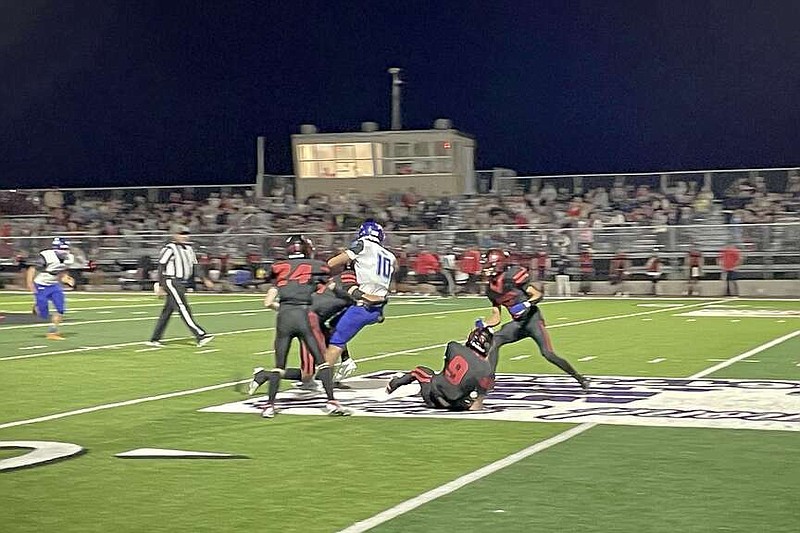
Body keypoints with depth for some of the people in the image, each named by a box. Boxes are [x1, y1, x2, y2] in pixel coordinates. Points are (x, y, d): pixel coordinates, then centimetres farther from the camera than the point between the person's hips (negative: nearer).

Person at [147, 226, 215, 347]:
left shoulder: (189, 249, 15)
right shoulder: (170, 248, -9)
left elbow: (195, 266, 18)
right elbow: (161, 267, -9)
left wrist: (205, 279, 8)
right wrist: (161, 286, -12)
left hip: (182, 284, 8)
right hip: (171, 282, -8)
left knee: (167, 312, 11)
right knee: (184, 309, -12)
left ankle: (154, 339, 18)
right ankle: (200, 336, -20)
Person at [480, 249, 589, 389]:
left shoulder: (512, 277, -16)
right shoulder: (491, 290, 7)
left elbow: (538, 295, -17)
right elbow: (496, 318, 13)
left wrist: (525, 304, -33)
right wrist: (484, 325, -4)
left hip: (532, 318, -7)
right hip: (517, 323, 7)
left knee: (548, 354, -13)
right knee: (494, 341, -13)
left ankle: (580, 378, 2)